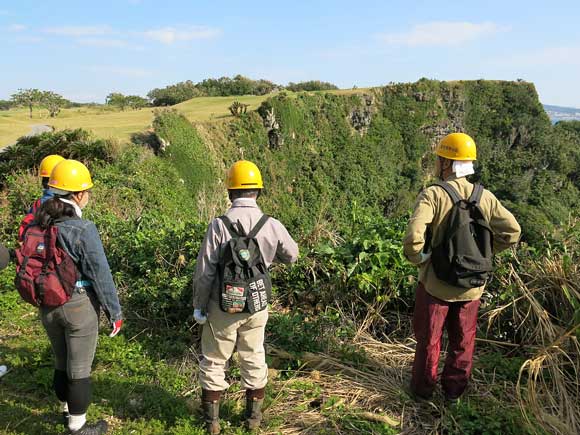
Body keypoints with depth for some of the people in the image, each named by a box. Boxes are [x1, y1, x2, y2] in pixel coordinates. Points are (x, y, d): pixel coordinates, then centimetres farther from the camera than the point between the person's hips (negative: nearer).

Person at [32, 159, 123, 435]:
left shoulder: (37, 223, -2)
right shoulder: (83, 229, -22)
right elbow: (100, 274, -18)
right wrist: (114, 312, -7)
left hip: (47, 305, 6)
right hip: (79, 306, -6)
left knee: (61, 361, 25)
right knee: (79, 368, 10)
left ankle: (67, 408, 46)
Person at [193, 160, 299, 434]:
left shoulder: (219, 225, -19)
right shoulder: (272, 226, -12)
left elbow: (204, 272, -15)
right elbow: (292, 256, 6)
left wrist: (198, 305, -1)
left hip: (222, 306, -2)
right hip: (256, 306, 2)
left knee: (214, 360, 16)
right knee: (254, 358, 20)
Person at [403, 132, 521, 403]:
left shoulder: (432, 195, -20)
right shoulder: (485, 197, -6)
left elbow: (414, 236, -32)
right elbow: (512, 232, -5)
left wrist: (420, 260, -14)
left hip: (435, 284, -3)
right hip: (471, 287, 4)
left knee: (428, 339, 16)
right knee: (463, 340, 21)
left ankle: (423, 389, 33)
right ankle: (454, 391, 36)